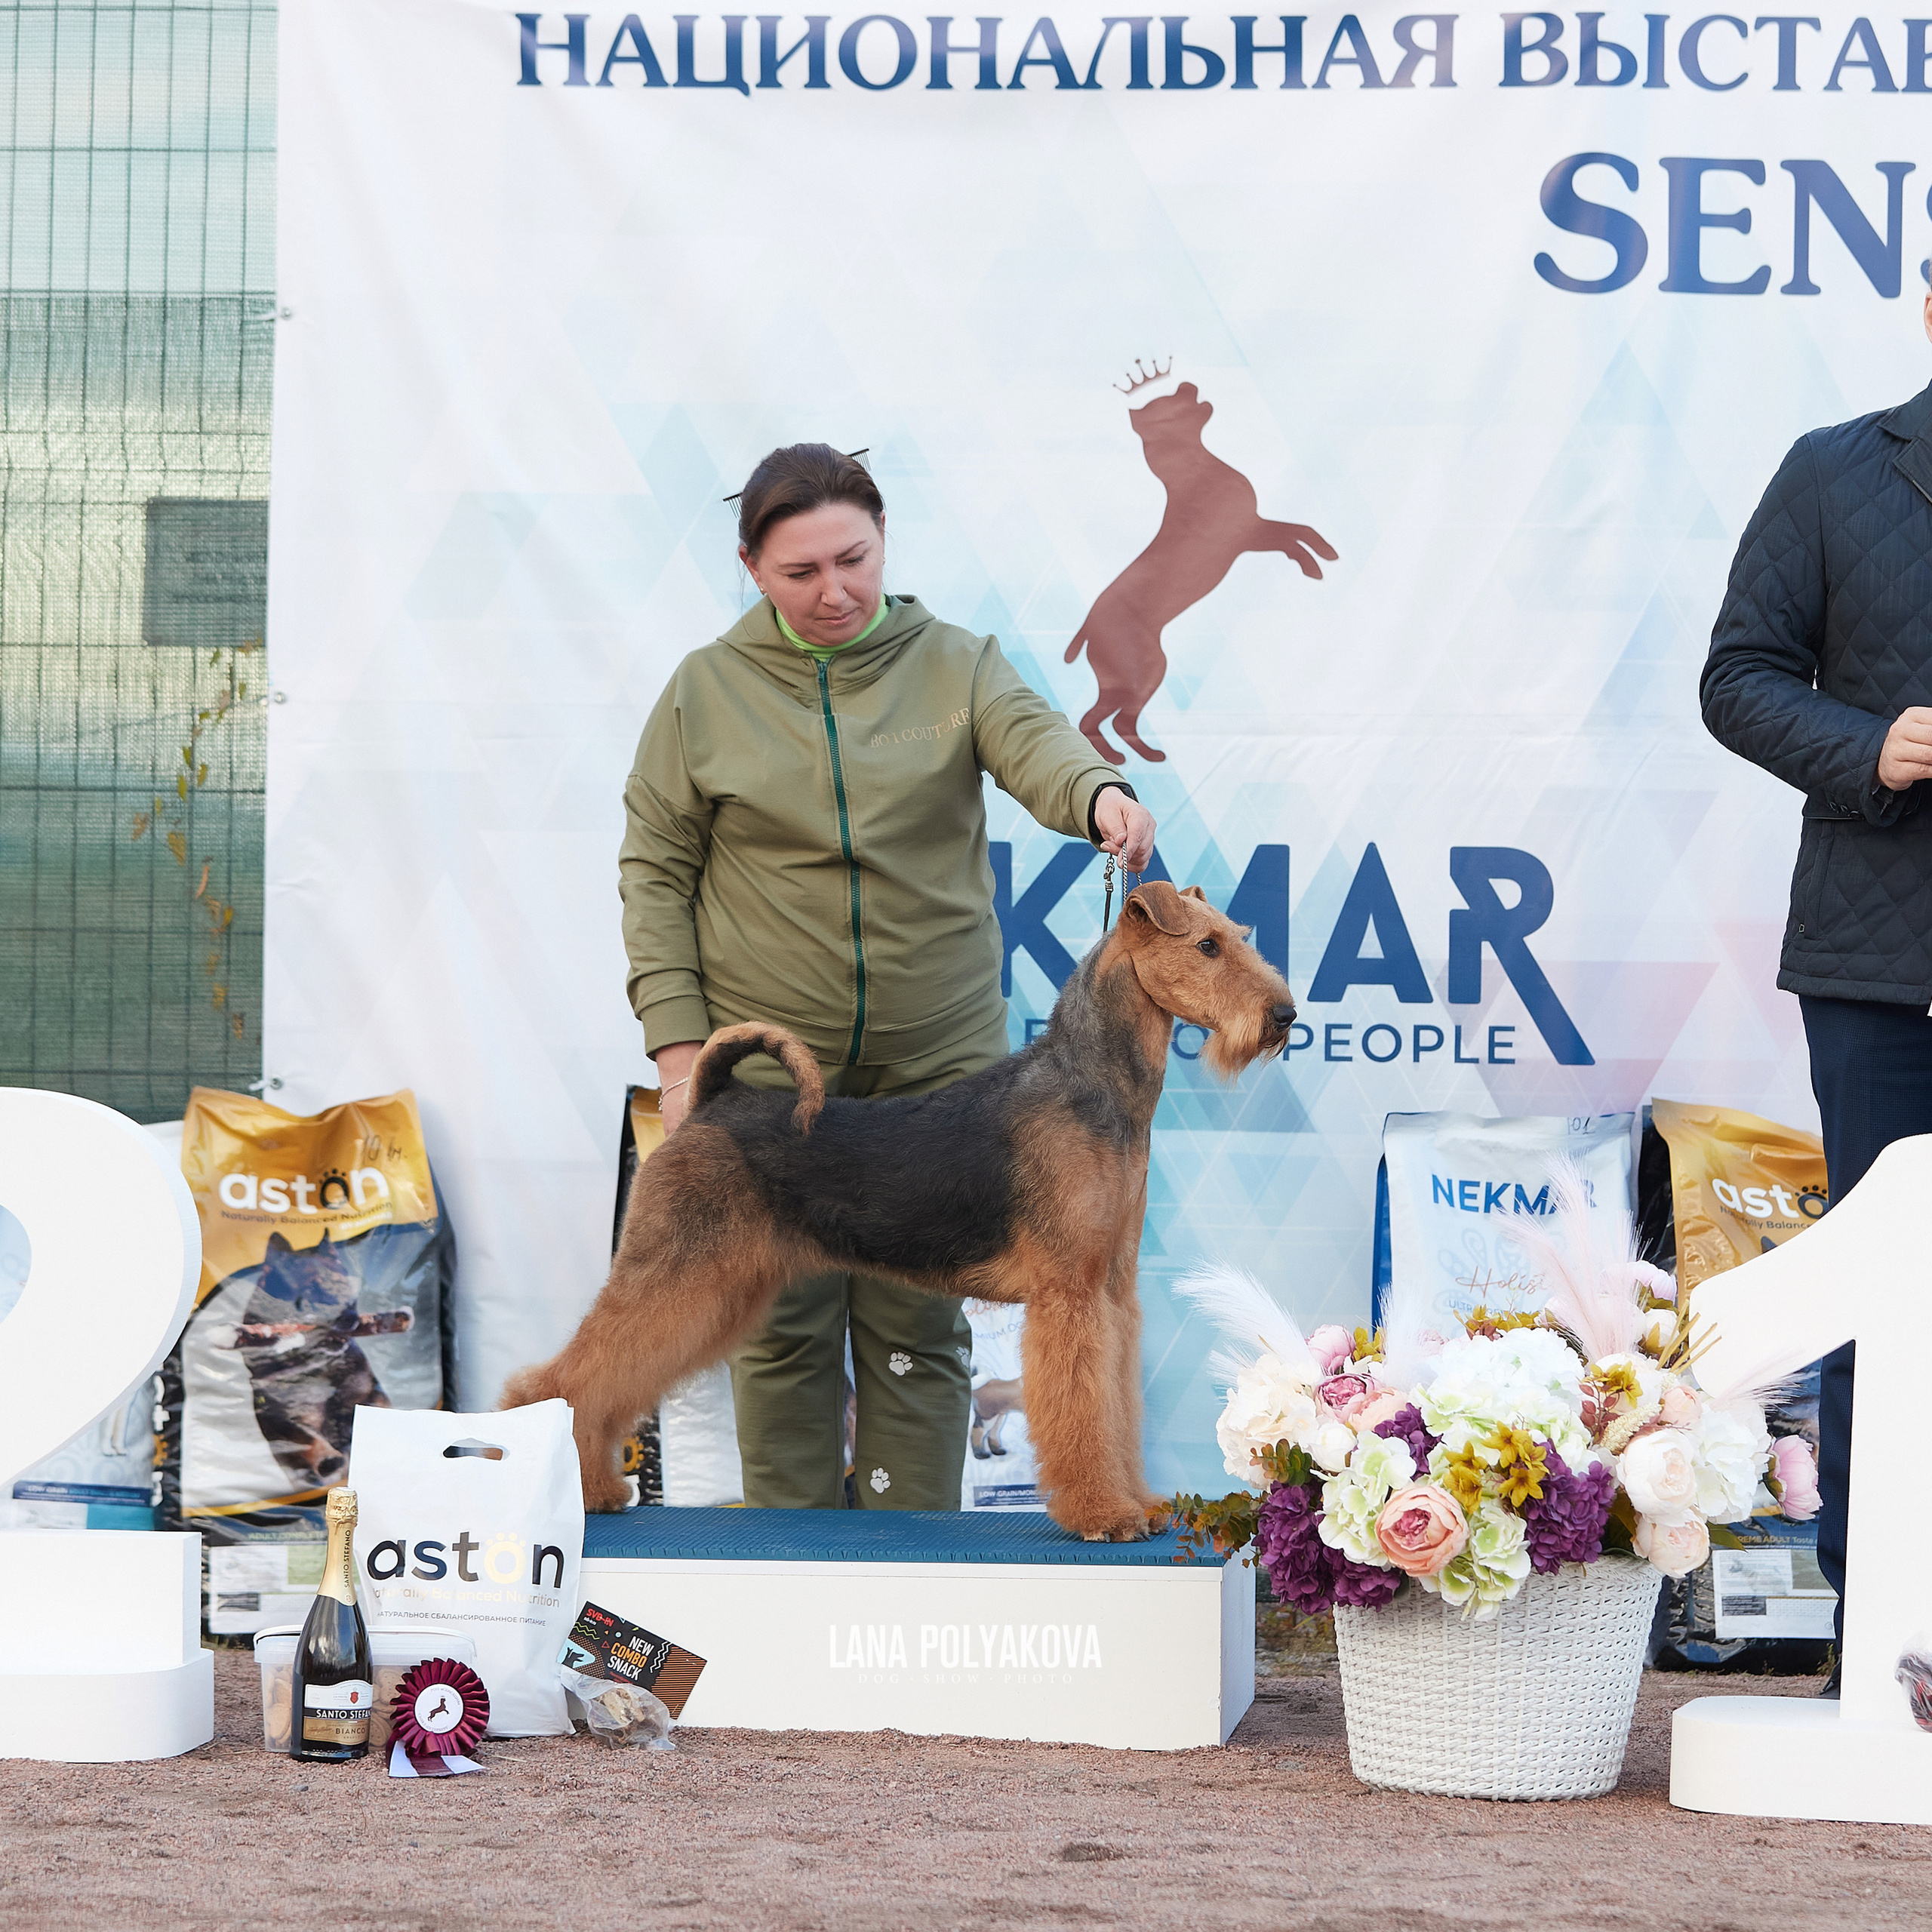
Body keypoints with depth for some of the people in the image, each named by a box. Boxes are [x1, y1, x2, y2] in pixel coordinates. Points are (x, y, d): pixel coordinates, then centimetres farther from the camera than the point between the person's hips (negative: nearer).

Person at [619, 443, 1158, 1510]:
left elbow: (1030, 739, -16)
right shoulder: (707, 689, 3)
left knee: (919, 1331, 2)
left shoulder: (955, 666, 4)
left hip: (936, 1063, 0)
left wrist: (1099, 792, -41)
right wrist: (678, 1045, -6)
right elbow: (655, 869, 3)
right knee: (784, 1328, 2)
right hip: (766, 1069, 0)